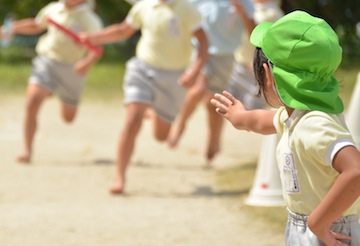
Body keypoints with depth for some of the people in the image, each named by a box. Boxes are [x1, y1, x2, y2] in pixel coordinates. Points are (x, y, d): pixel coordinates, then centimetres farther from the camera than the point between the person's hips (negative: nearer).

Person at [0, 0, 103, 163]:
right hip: (46, 62, 1)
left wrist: (87, 63, -35)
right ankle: (27, 151, -11)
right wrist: (13, 28, 8)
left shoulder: (89, 19, -9)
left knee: (69, 118, 15)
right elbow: (35, 26, 21)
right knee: (32, 103, -20)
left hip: (71, 69, -1)